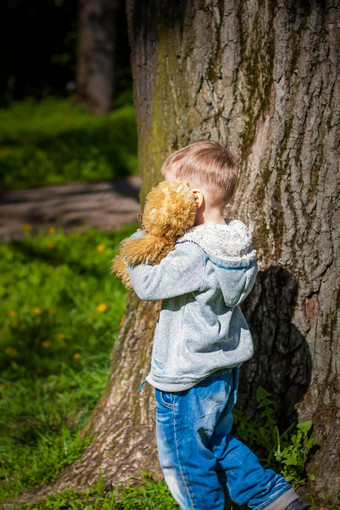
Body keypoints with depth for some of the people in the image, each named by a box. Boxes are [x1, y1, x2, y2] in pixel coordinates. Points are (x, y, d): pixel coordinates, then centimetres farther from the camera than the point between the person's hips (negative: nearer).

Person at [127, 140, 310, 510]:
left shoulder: (194, 255, -27)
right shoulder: (237, 242, 1)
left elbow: (148, 285, -22)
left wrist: (138, 245, -8)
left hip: (187, 379, -9)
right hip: (224, 369, 9)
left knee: (186, 459, 10)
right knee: (218, 443, 27)